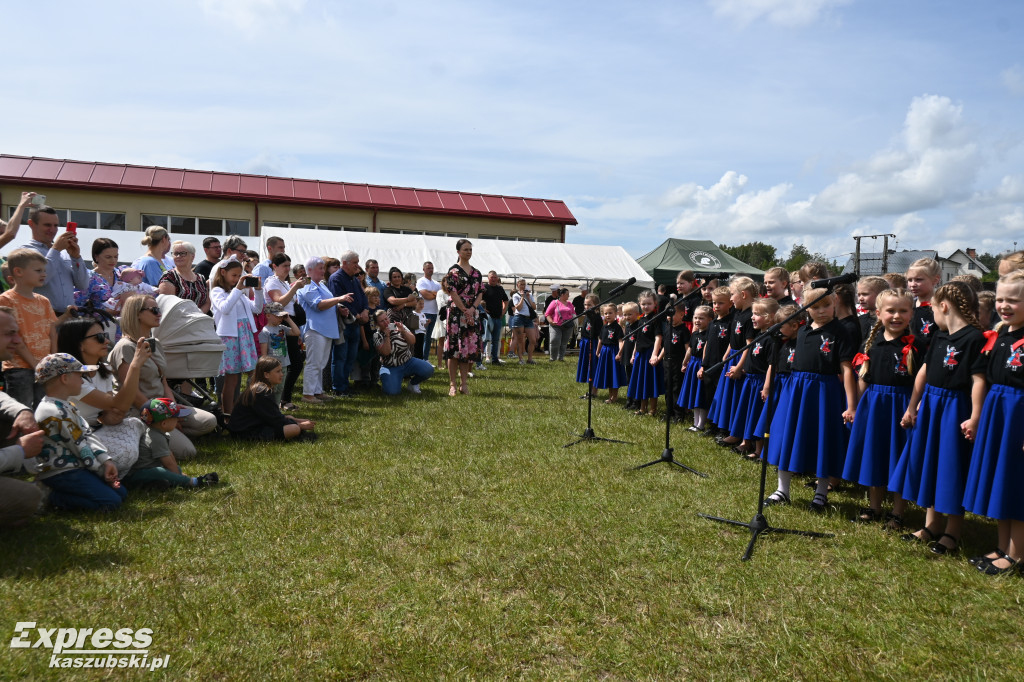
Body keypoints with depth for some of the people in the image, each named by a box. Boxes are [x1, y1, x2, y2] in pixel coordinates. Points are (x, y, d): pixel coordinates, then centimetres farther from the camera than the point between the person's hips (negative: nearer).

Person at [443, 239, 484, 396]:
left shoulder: (476, 272, 15)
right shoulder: (453, 271, -2)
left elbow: (480, 293, 10)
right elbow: (453, 293, -9)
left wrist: (472, 309, -6)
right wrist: (465, 311, -12)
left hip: (472, 313, 5)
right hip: (456, 312, -5)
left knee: (469, 347, 4)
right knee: (454, 347, -5)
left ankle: (464, 383, 10)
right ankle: (452, 384, -1)